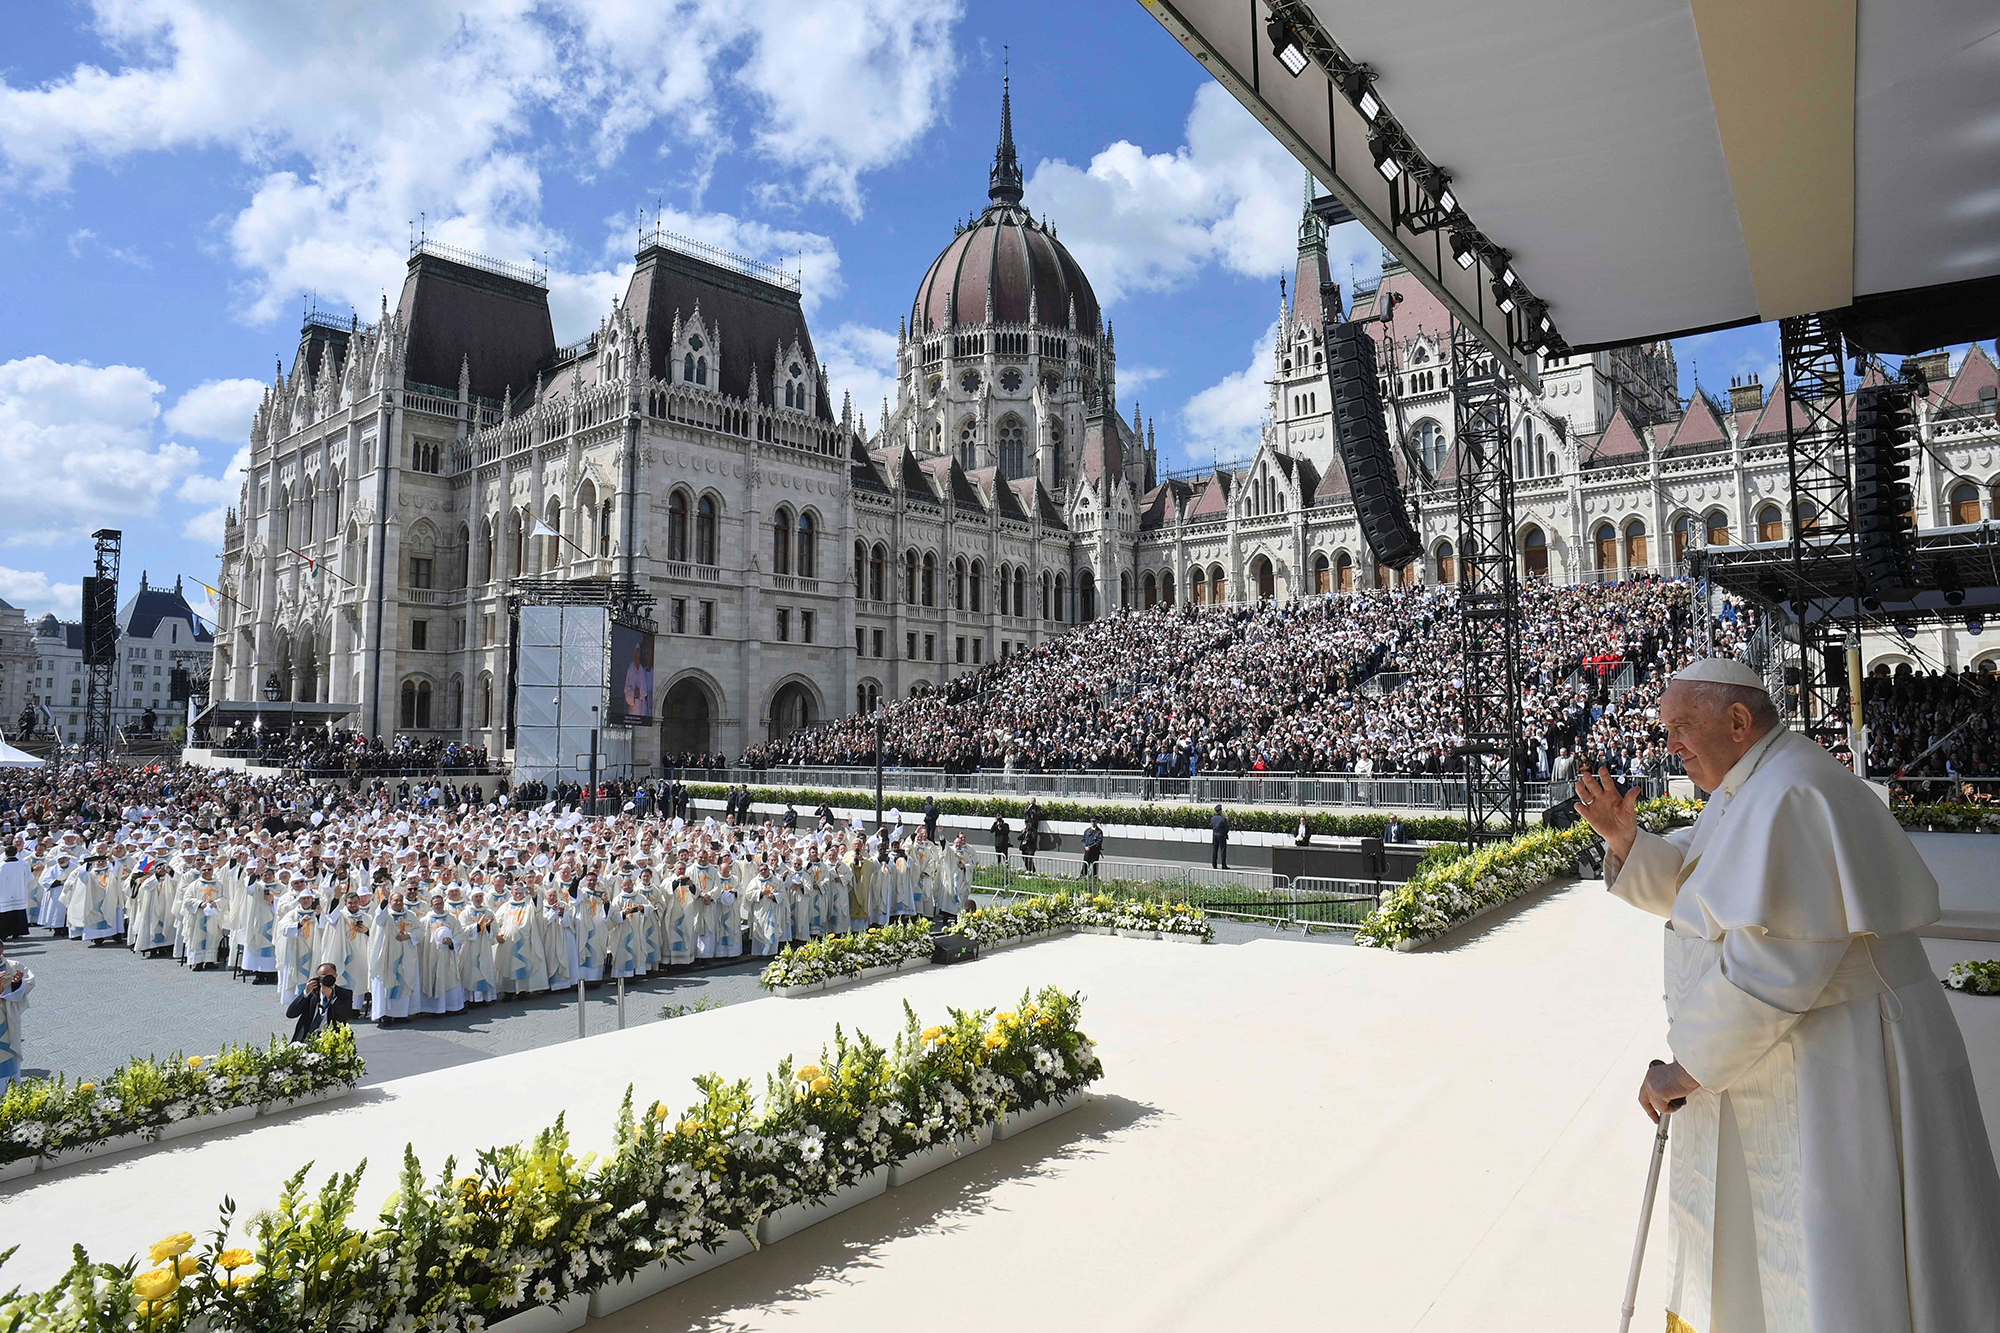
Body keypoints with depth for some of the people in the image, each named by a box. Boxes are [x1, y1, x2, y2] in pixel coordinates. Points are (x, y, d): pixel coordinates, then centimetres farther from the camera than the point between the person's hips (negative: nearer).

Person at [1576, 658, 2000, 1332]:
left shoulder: (1791, 796, -26)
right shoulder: (1745, 790, 8)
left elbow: (1772, 961, -30)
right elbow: (1684, 885, 12)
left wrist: (1689, 1069, -21)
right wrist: (1624, 836, -8)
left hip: (1839, 1072, -10)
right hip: (1774, 1054, 10)